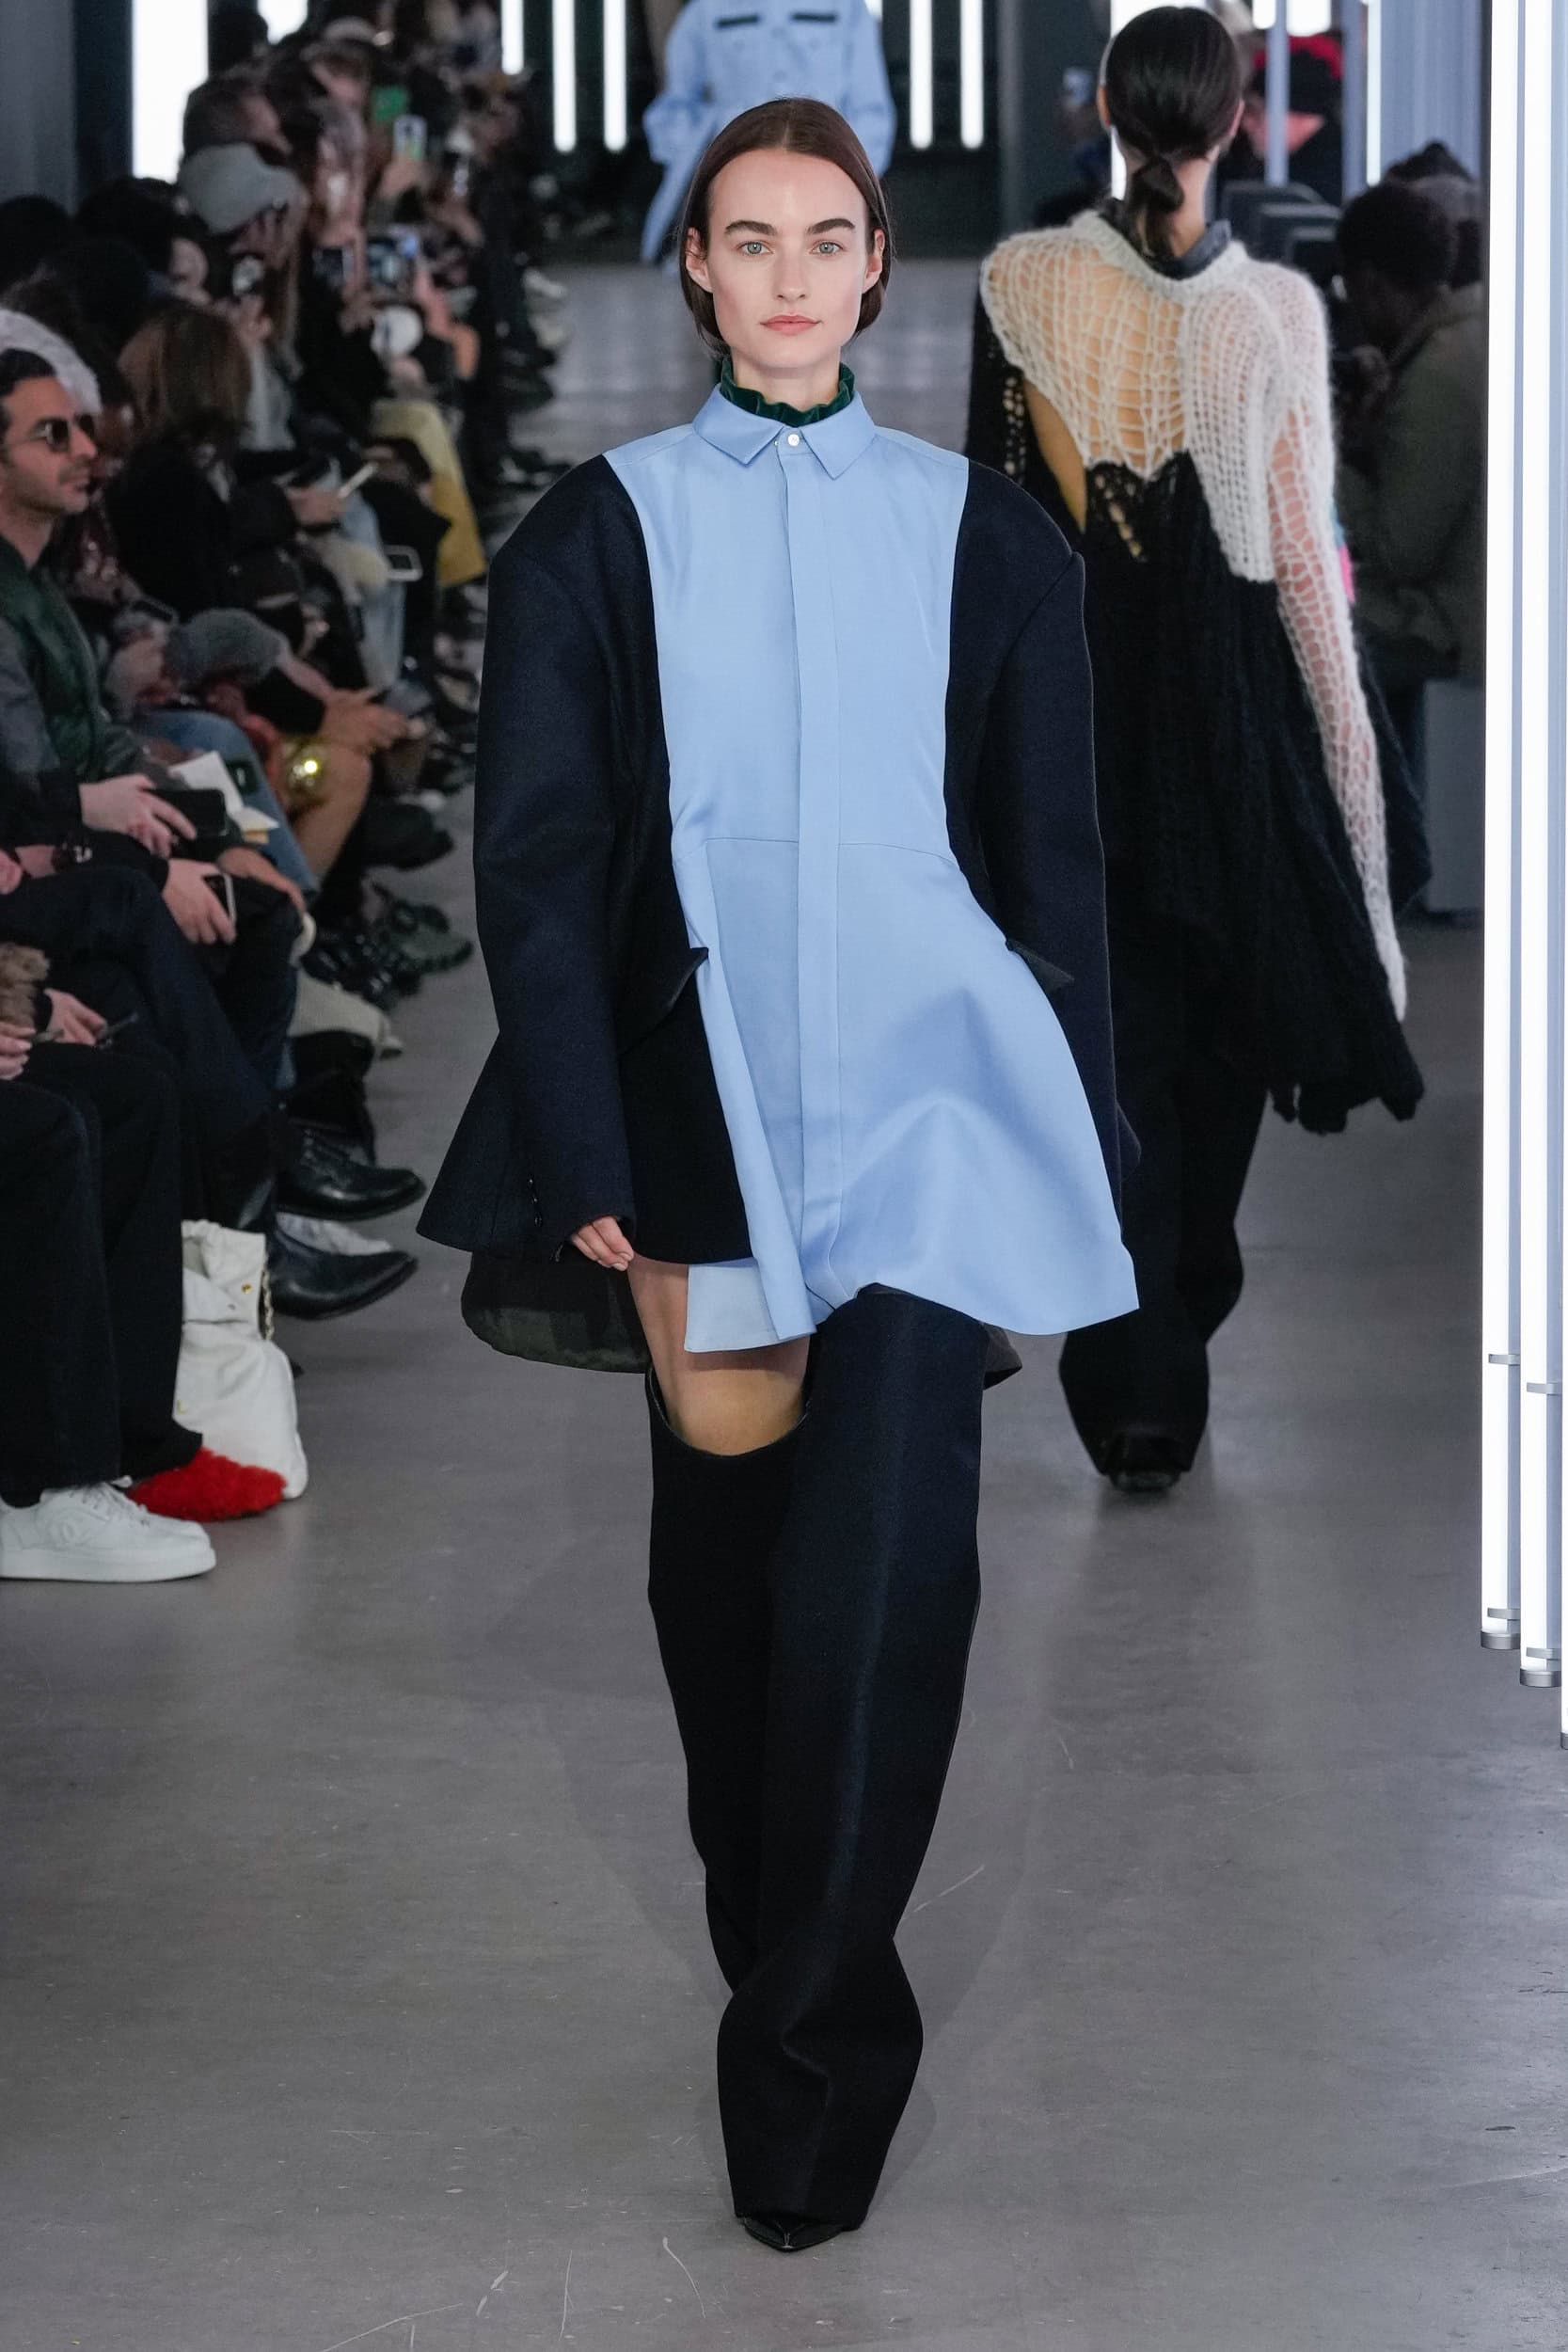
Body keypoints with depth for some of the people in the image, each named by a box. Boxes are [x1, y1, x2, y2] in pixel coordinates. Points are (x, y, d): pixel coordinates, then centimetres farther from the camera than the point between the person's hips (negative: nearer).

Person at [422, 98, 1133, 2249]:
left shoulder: (985, 536, 10)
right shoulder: (598, 534, 7)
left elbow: (1053, 862, 12)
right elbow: (537, 863, 3)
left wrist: (1079, 1156, 6)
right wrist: (592, 1177, -6)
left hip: (928, 1112, -1)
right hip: (698, 1106, 1)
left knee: (884, 1573, -13)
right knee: (725, 1571, 8)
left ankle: (806, 2060, -8)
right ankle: (789, 1971, 25)